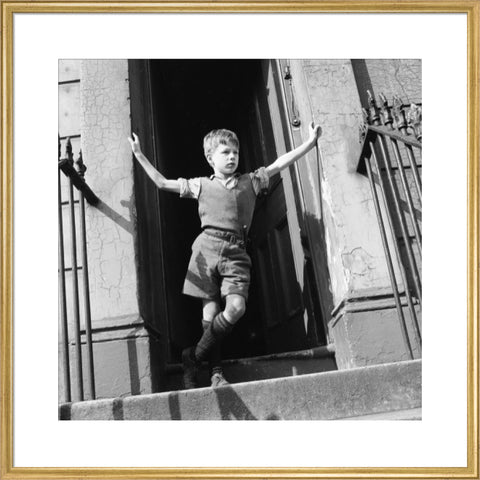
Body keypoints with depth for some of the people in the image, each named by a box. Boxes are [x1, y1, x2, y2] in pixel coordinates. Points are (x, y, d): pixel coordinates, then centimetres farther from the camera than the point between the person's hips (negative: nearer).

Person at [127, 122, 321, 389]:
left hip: (236, 252, 1)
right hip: (208, 247, -1)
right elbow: (162, 183, 19)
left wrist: (310, 143, 12)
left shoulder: (251, 182, 20)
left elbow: (280, 164, 17)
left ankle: (194, 357, -1)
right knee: (211, 310, -6)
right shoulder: (201, 185, 17)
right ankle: (216, 372, 6)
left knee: (236, 307, -17)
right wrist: (140, 156, 18)